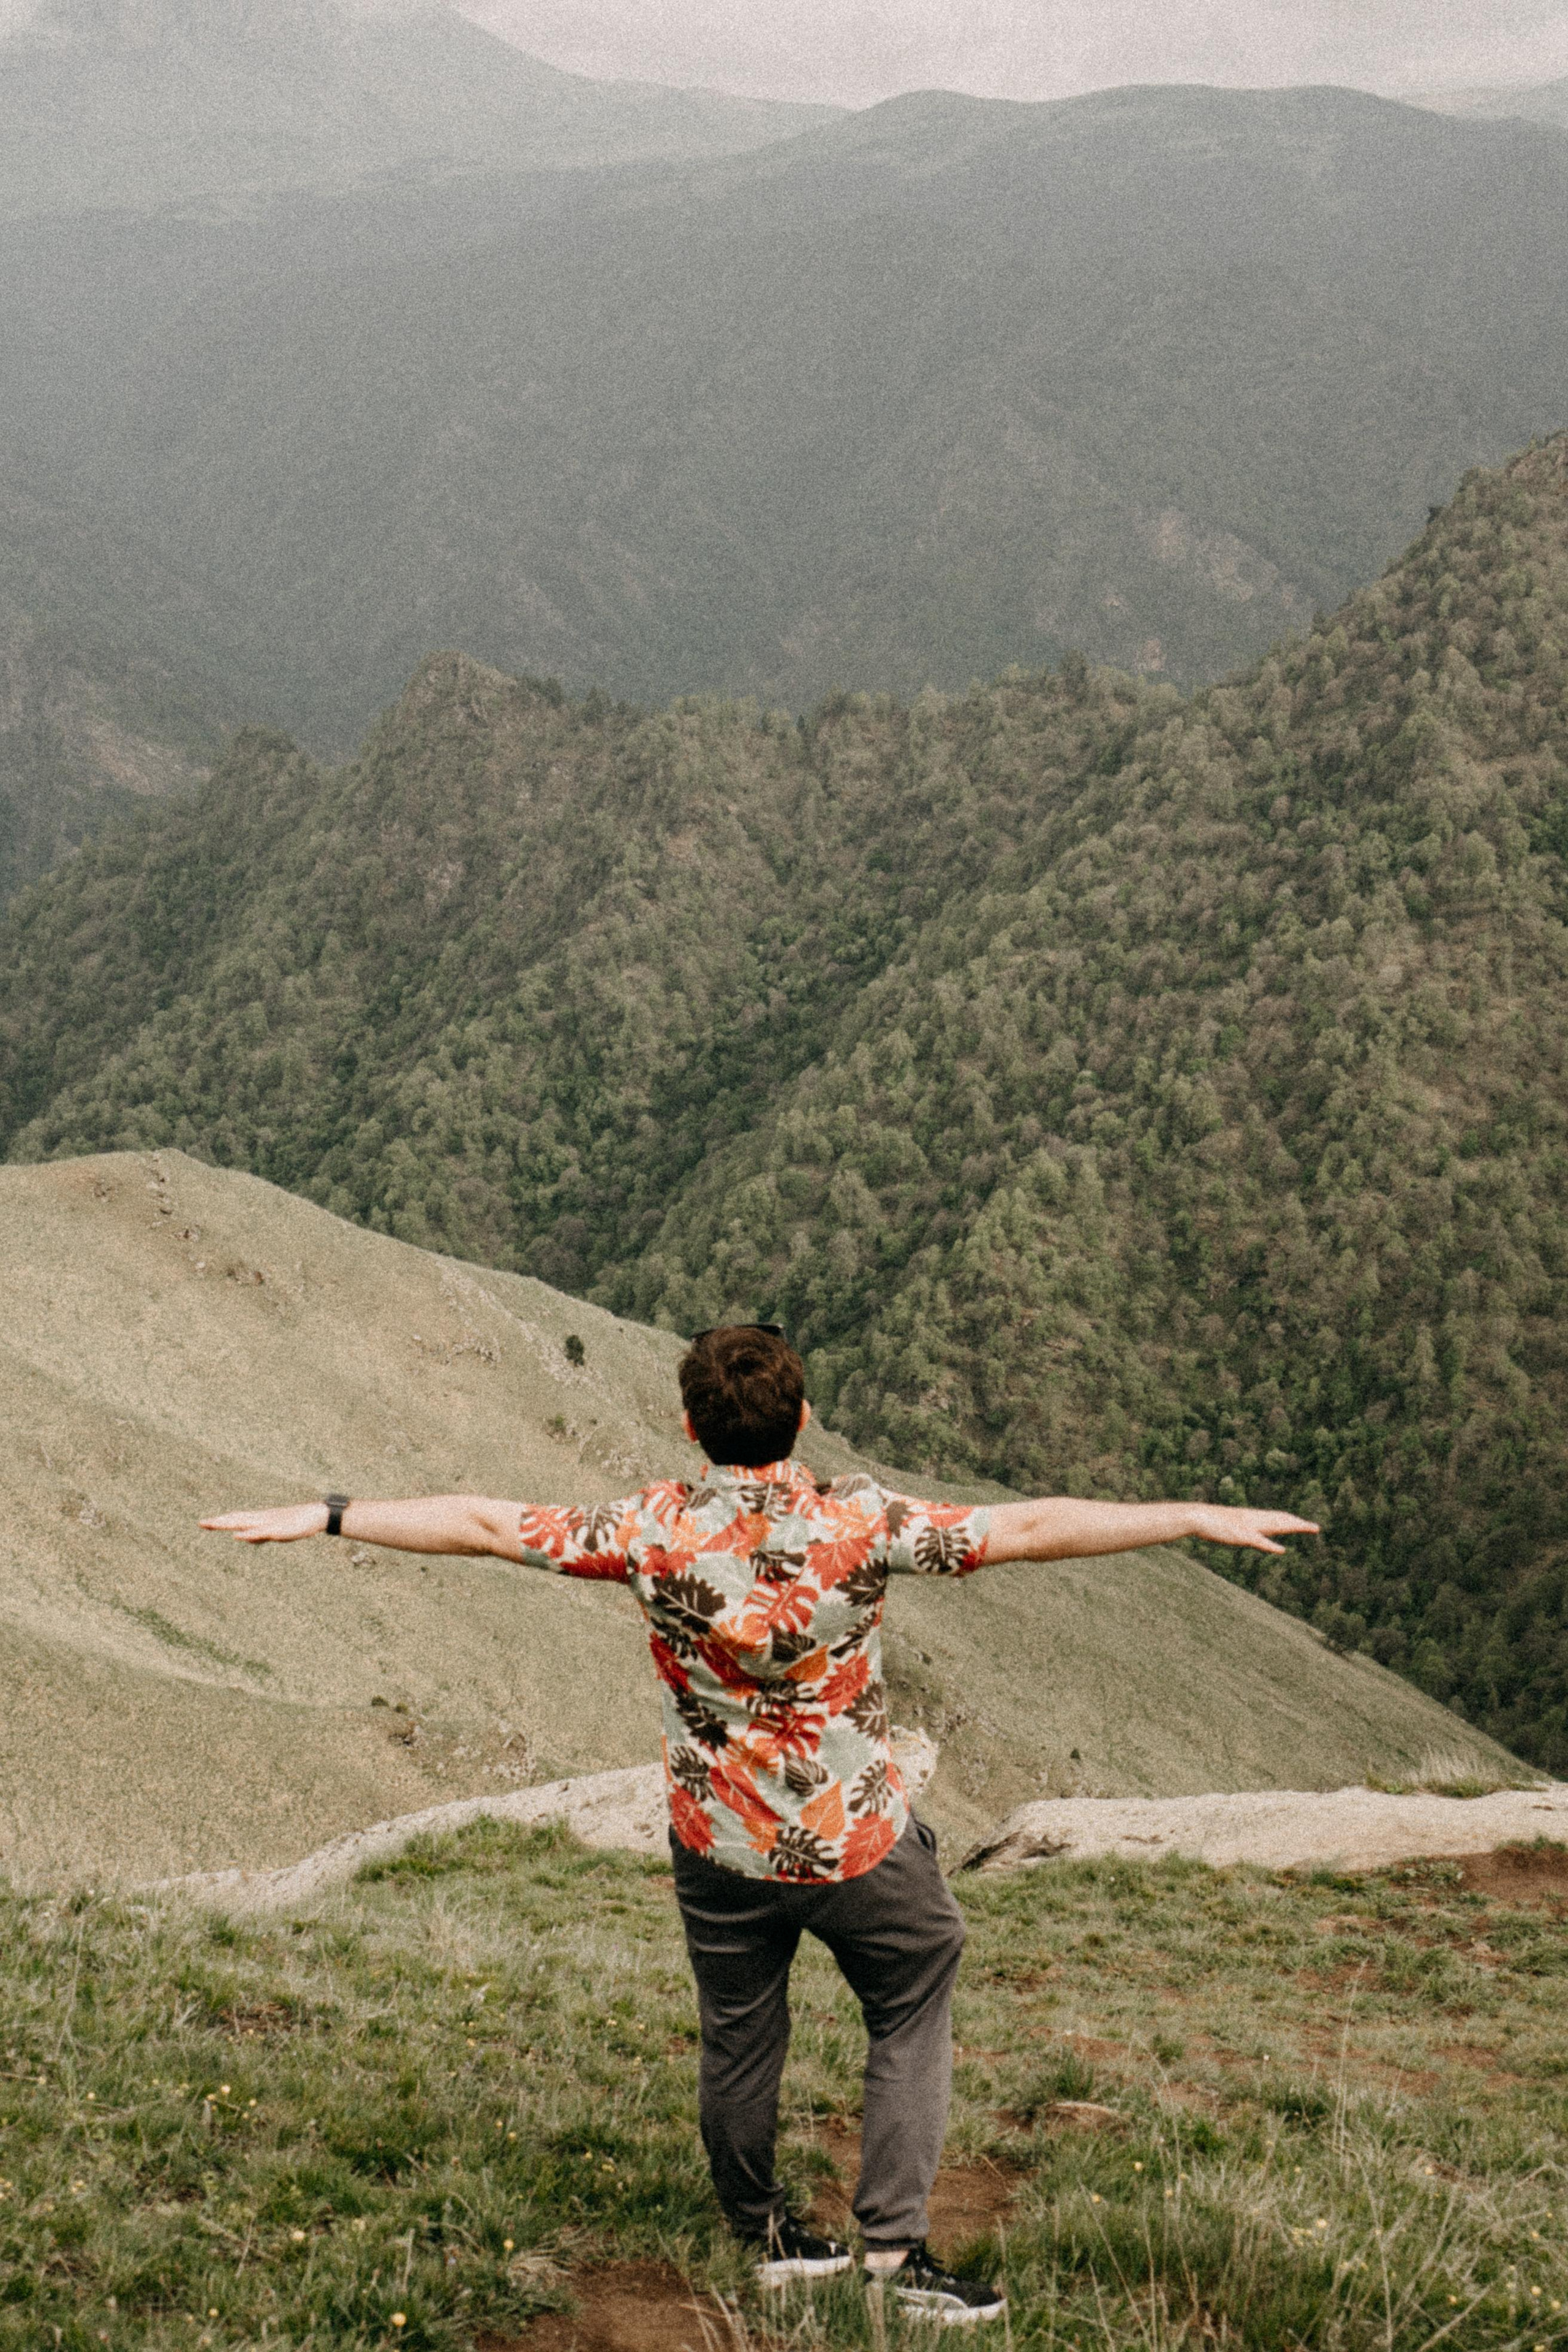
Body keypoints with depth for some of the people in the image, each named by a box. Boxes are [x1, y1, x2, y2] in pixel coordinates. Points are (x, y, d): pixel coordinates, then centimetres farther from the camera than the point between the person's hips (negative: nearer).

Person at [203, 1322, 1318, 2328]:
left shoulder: (657, 1530, -14)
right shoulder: (862, 1524, -18)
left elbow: (483, 1523, -9)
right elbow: (1031, 1528, -18)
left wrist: (325, 1517, -1)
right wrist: (1199, 1518, -13)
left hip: (722, 1846, 2)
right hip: (862, 1845, -2)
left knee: (738, 2039, 19)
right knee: (912, 2016, 19)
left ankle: (766, 2236, 37)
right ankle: (897, 2242, 16)